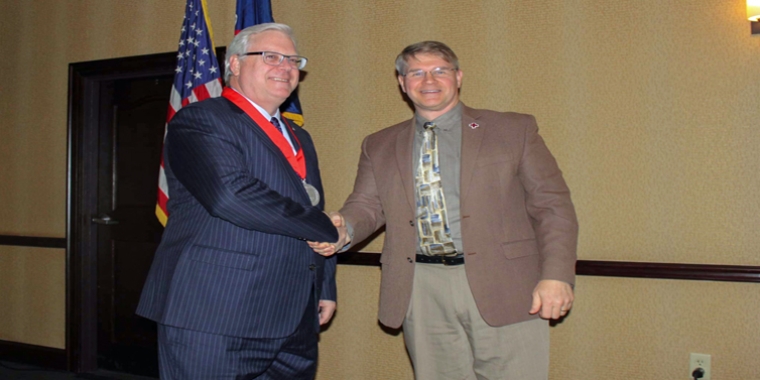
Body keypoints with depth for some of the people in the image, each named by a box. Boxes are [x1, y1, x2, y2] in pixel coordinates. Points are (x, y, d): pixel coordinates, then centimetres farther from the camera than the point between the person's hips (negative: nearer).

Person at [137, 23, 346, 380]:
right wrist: (327, 229, -16)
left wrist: (325, 287, 15)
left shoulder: (299, 138, 20)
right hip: (214, 320, -7)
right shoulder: (199, 120, -7)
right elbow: (230, 194, -24)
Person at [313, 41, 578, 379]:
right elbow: (367, 206, 11)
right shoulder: (379, 146, 14)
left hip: (501, 288, -2)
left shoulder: (514, 130, 6)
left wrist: (556, 275, -9)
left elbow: (552, 206, 2)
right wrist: (341, 227, -12)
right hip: (422, 293, 2)